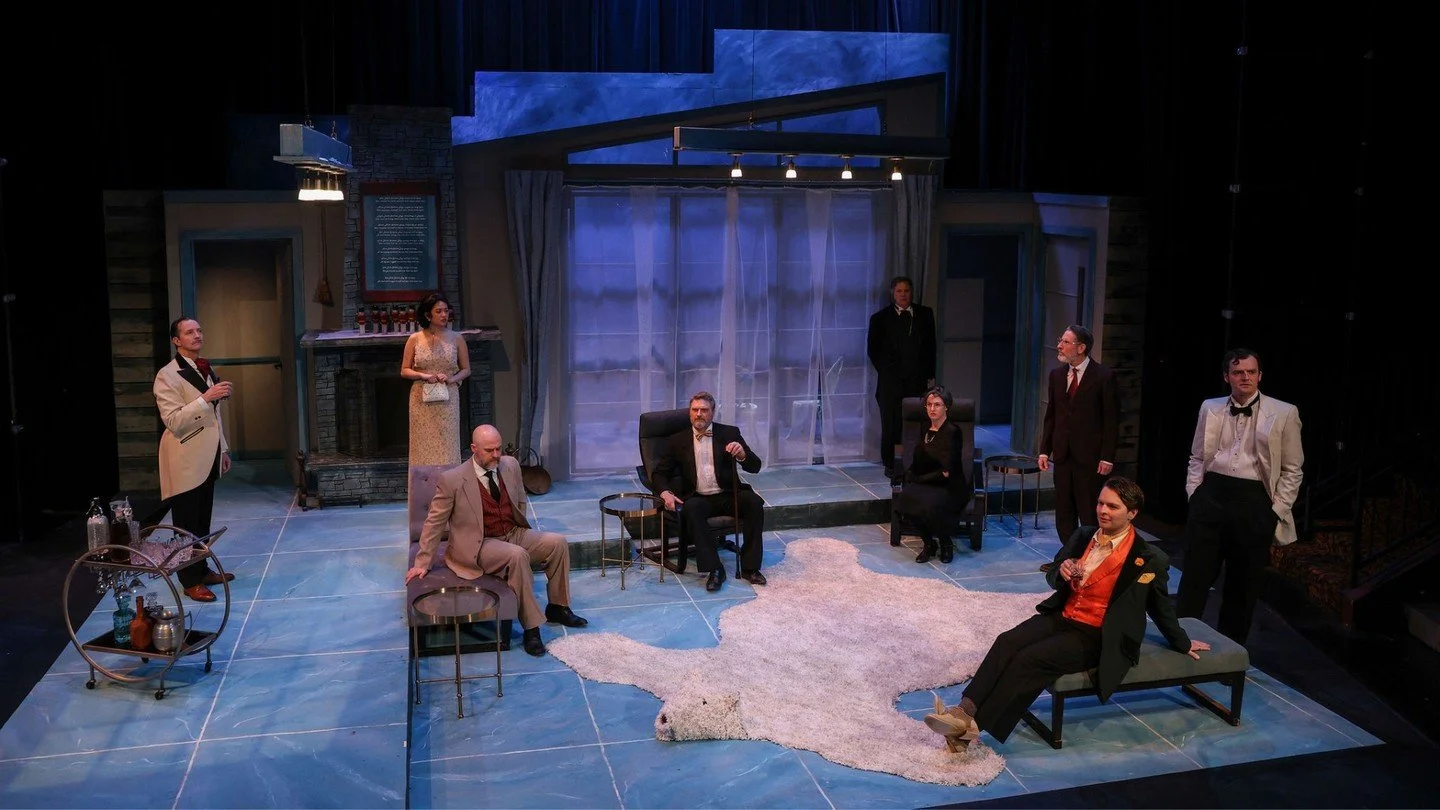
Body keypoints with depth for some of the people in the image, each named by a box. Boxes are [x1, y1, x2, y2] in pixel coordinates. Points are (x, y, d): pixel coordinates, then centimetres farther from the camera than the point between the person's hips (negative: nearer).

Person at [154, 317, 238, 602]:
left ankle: (202, 570, 29)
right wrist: (206, 397, -29)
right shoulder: (168, 375, -13)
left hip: (207, 457, 8)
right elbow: (173, 421, -22)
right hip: (185, 460, -7)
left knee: (203, 520, 16)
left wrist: (223, 449, 18)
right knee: (186, 523, 2)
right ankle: (190, 581, 10)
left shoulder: (206, 370, 12)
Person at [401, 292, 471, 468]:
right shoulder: (414, 339, 1)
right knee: (423, 447, 2)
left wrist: (452, 379, -10)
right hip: (422, 400, 0)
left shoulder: (456, 339, 2)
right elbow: (404, 371, 5)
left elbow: (466, 369, 9)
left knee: (447, 445, 1)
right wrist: (423, 376, -13)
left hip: (448, 400, 0)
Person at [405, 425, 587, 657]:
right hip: (480, 545, -6)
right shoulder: (452, 480, -15)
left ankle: (557, 608, 5)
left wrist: (521, 534, 8)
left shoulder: (510, 465, 1)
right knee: (518, 555, -34)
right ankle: (531, 628, -25)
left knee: (557, 542, -13)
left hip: (514, 534, 6)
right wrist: (422, 563, -5)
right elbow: (434, 523, -7)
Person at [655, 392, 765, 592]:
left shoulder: (729, 434, 7)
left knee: (754, 502, -28)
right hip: (698, 498, -1)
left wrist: (742, 454, -21)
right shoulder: (677, 441, 9)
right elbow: (660, 472, 10)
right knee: (691, 508, -34)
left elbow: (755, 467, 2)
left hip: (728, 495, 1)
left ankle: (749, 567, -21)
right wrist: (665, 493, -12)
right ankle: (714, 569, -32)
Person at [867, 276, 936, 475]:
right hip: (891, 382, -1)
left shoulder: (925, 314, 8)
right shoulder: (880, 318, 2)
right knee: (890, 425, 0)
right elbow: (872, 349, 8)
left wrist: (930, 375, 8)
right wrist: (885, 371, 3)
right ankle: (889, 464, 10)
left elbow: (931, 346, 11)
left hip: (917, 379, 1)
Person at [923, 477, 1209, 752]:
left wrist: (1182, 643, 20)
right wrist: (1061, 572, -7)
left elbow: (1161, 606, 8)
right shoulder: (1083, 536, 9)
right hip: (1061, 617, 6)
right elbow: (1053, 578, 17)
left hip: (1096, 637, -5)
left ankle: (971, 726, -28)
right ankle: (965, 710, -34)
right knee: (1007, 642, -23)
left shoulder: (1149, 559, -7)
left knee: (1029, 659, -27)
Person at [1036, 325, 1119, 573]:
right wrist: (1045, 450, 7)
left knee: (1090, 513, 0)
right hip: (1062, 454, 6)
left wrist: (1107, 457, -12)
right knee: (1064, 511, 11)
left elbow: (1111, 420, -8)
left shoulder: (1104, 376, -9)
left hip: (1090, 456, -6)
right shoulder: (1057, 375, 9)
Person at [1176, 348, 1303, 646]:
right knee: (1194, 577, 4)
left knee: (1243, 583, 9)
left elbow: (1292, 469, 3)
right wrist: (1194, 496, 5)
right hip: (1211, 495, 1)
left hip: (1254, 501, -1)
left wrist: (1277, 510, -2)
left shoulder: (1284, 413, 0)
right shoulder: (1210, 408, 7)